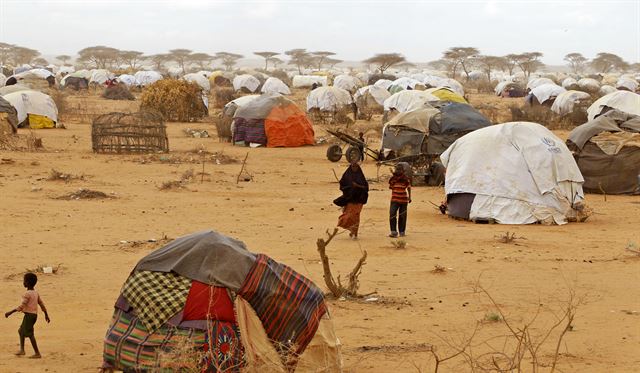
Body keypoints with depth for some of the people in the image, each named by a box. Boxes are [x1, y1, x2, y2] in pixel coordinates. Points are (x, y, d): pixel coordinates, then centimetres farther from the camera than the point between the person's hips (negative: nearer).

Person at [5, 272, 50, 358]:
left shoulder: (27, 294, -15)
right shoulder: (35, 293, 10)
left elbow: (22, 306, -19)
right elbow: (42, 304, 15)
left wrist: (10, 312, -16)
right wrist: (46, 315, 22)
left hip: (29, 315, -9)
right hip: (34, 314, 9)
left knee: (29, 334, -6)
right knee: (21, 331, 19)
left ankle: (37, 353, -7)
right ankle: (22, 350, 20)